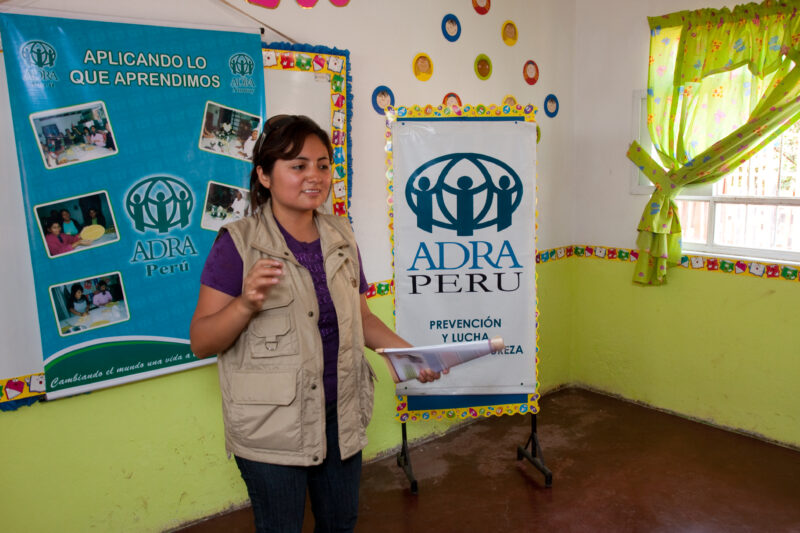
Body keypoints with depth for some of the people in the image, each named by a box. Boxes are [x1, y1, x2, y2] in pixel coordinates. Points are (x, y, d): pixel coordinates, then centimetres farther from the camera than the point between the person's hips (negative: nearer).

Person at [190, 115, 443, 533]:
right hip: (272, 425, -5)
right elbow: (200, 342, -13)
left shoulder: (341, 237, 3)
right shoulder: (238, 244, -13)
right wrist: (247, 303, -31)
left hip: (340, 415, 5)